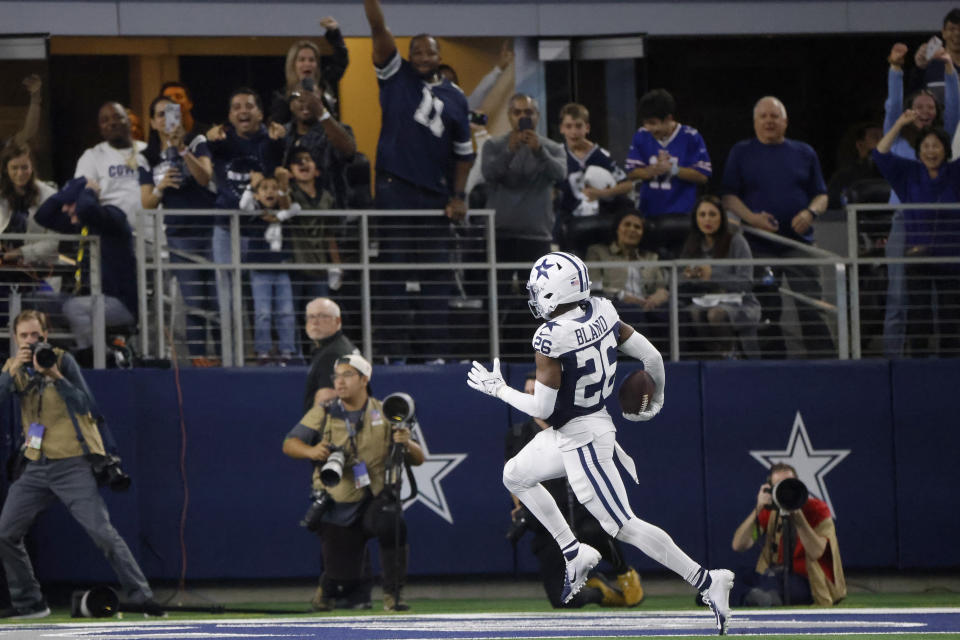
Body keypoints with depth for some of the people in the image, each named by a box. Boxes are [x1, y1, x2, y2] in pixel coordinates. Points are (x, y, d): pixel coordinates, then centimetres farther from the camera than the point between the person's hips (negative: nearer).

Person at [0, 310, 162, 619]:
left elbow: (86, 405, -13)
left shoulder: (63, 360, -6)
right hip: (36, 466, 5)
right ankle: (29, 602, 14)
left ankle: (141, 596, -12)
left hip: (72, 463, -5)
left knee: (102, 532, -15)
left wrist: (56, 377, -25)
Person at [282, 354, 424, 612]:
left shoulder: (384, 414, 3)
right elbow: (289, 444, -8)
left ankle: (393, 595, -19)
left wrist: (406, 444, -22)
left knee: (390, 523, -35)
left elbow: (418, 459, 2)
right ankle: (328, 588, 33)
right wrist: (311, 451, -30)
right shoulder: (323, 414, 3)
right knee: (343, 584, -5)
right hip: (337, 508, 0)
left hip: (375, 500, 0)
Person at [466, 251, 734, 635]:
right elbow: (651, 357, 2)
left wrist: (497, 389, -5)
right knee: (516, 476, 24)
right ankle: (574, 553, 25)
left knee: (623, 525, -4)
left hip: (580, 440, -9)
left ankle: (706, 581, -3)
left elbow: (542, 408, -21)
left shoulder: (552, 339, -27)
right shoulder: (602, 313, -5)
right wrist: (656, 400, 21)